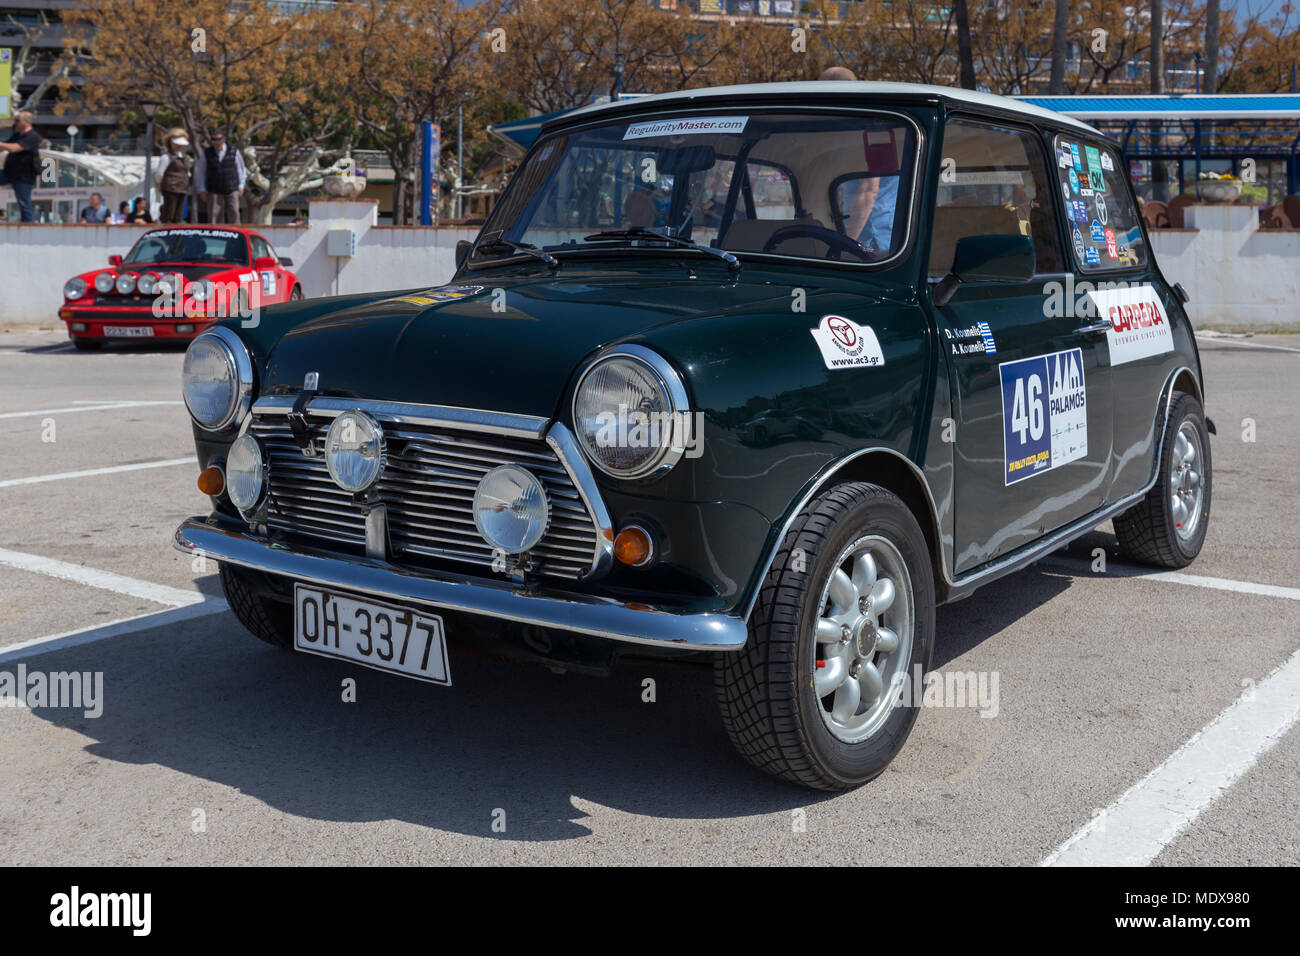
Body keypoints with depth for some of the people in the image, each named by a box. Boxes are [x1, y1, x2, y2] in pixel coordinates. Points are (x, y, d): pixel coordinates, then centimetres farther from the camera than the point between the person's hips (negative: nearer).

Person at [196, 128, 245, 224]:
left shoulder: (234, 152, 2)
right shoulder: (207, 154, 2)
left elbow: (241, 169, 12)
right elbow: (199, 172, 8)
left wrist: (241, 185, 7)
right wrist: (202, 190, 5)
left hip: (232, 190, 0)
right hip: (214, 191, 0)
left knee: (234, 214, -5)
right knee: (214, 215, -2)